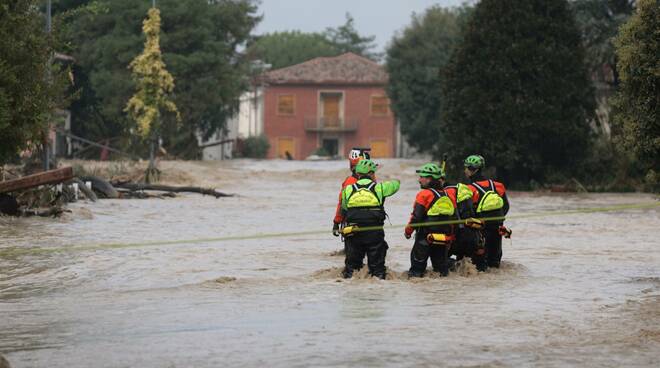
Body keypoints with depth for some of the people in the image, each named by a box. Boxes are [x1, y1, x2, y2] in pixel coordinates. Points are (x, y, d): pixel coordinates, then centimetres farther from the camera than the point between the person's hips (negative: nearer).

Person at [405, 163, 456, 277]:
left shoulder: (424, 194, -12)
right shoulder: (450, 196, 9)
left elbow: (416, 217, -14)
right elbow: (455, 219, 15)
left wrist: (408, 231, 1)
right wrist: (451, 238, 25)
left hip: (426, 238, -6)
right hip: (445, 241, 6)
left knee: (418, 265, 3)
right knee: (441, 265, 14)